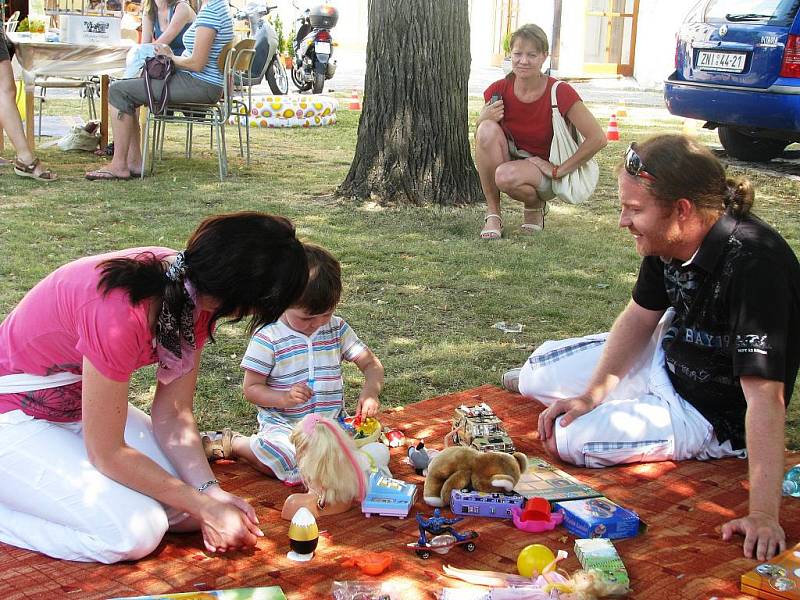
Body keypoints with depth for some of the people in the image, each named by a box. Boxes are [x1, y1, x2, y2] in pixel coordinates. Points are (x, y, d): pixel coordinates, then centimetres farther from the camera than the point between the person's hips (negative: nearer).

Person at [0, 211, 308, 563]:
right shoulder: (120, 313, -36)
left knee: (189, 501, -5)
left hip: (81, 403, 9)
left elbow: (173, 414, -4)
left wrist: (211, 493, -17)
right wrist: (205, 506, -19)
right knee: (134, 532, -22)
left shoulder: (192, 289, -11)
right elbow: (107, 453, -25)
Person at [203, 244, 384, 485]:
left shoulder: (337, 328, 6)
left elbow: (371, 363, 8)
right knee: (286, 460, -34)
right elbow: (251, 388, -5)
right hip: (283, 425, -4)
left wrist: (370, 392, -14)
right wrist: (283, 398, -23)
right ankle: (231, 443, 0)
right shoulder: (268, 337, -8)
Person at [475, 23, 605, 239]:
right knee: (488, 129, -26)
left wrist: (558, 170, -17)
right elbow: (481, 140, 2)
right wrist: (484, 119, -20)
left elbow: (598, 139, -20)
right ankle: (493, 214, -15)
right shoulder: (499, 90, -7)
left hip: (544, 169, -4)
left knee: (506, 175, -36)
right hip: (510, 160, 4)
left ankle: (535, 205, 2)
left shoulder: (560, 93, -17)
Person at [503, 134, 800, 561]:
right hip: (666, 358, 7)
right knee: (539, 369, 10)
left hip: (713, 414, -7)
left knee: (570, 439, -18)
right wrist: (592, 394, -9)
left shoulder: (753, 265, -37)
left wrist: (764, 515, -43)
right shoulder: (669, 238, -13)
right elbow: (640, 316, 1)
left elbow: (765, 395, -40)